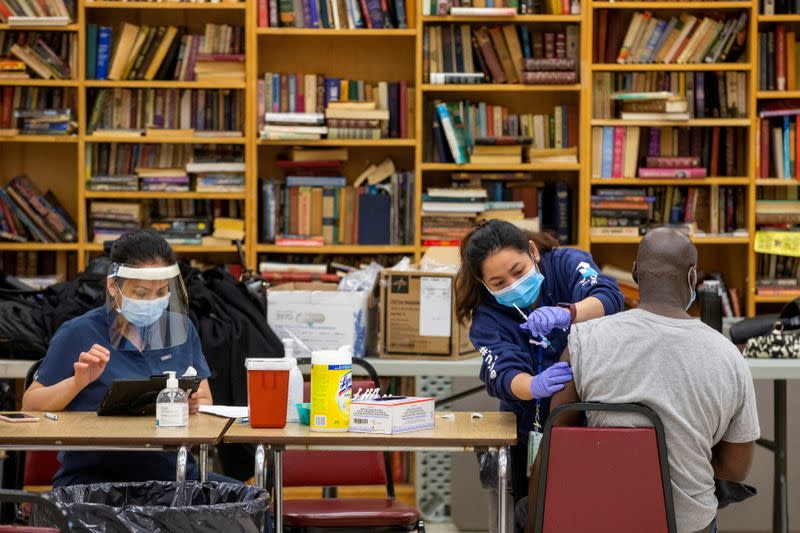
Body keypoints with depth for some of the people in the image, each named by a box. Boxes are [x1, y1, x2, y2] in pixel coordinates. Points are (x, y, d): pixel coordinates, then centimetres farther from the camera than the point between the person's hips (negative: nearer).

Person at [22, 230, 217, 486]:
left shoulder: (182, 328, 10)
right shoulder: (80, 333, -1)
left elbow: (206, 402, 15)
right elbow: (30, 405, 2)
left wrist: (195, 405, -8)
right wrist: (78, 382, -15)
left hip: (174, 472, 5)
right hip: (93, 474, -5)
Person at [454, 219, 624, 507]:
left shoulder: (568, 264, -8)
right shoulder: (487, 317, -6)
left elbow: (610, 297, -27)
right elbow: (503, 375, -22)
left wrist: (566, 313, -48)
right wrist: (535, 387, -45)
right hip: (533, 435, 1)